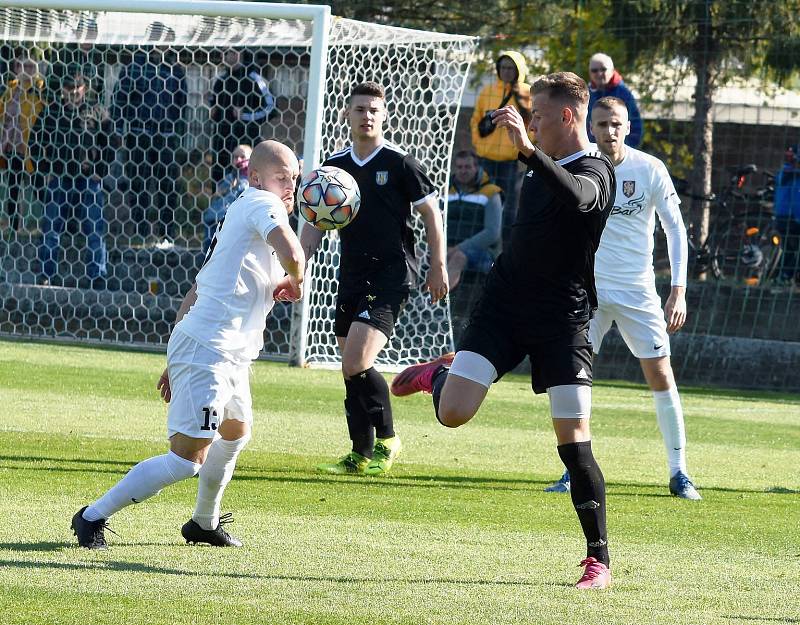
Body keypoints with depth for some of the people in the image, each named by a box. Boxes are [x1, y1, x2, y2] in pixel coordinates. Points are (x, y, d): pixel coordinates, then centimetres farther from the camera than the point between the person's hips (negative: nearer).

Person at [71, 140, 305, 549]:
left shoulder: (240, 216, 22)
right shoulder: (261, 204, -7)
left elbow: (196, 293, 23)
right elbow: (291, 253, -27)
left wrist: (176, 361, 24)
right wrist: (293, 282, -3)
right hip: (208, 350, -11)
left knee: (235, 432, 33)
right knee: (187, 460, -14)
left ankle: (204, 524, 48)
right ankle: (94, 517, -7)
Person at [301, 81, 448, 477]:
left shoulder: (399, 163, -5)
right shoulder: (334, 166, 9)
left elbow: (431, 213, 1)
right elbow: (316, 224, 13)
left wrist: (438, 267, -1)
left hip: (390, 276, -6)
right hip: (351, 277, 6)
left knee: (356, 365, -19)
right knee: (352, 370, 9)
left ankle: (386, 439, -3)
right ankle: (361, 456, 20)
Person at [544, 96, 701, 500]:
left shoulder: (650, 170, -7)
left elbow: (675, 228, -2)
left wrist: (678, 290, -9)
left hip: (638, 290, -1)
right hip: (587, 287, 1)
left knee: (661, 376, -3)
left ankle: (678, 472, 7)